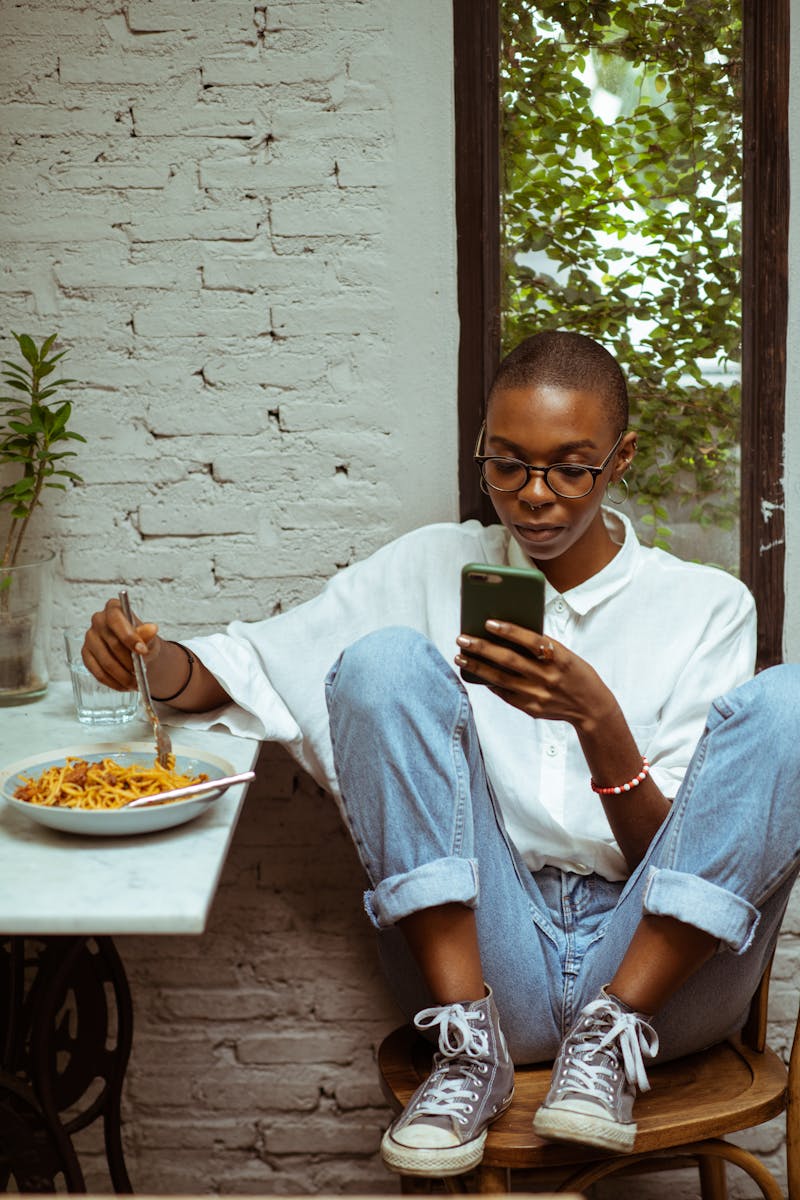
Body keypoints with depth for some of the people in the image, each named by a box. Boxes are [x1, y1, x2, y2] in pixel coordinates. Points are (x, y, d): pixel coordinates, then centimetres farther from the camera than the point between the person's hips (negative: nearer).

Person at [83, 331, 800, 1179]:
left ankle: (613, 1033, -20)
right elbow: (252, 665, 8)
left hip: (658, 961, 0)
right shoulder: (435, 567, 11)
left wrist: (600, 722, -18)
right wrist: (153, 661, -14)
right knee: (387, 660, -18)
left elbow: (670, 854, 0)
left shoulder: (705, 606, 7)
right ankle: (468, 1044, -21)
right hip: (483, 963, 1)